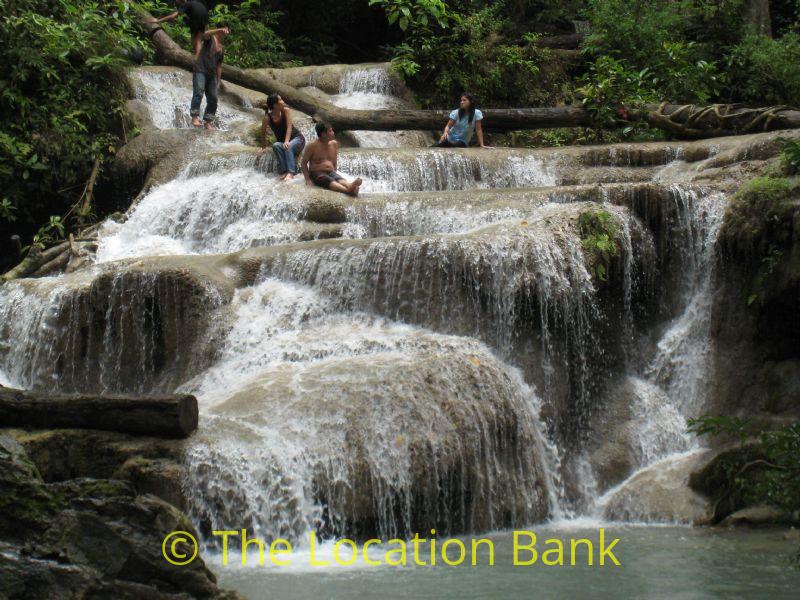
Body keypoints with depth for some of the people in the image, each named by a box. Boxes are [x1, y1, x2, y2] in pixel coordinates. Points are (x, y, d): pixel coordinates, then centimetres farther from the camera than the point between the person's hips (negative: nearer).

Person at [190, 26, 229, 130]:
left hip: (212, 74, 7)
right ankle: (195, 117, -29)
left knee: (213, 99, 1)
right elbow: (206, 34, -22)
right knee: (198, 92, -23)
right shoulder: (210, 39, 4)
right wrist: (220, 30, -37)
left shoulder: (222, 49, 21)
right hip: (200, 71, -7)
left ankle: (208, 122, 7)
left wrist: (218, 81, 19)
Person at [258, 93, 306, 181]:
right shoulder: (267, 117, -14)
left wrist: (287, 141, -32)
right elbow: (263, 132, -4)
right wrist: (264, 147, -3)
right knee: (276, 146, -32)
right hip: (282, 142, 1)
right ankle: (284, 172, -39)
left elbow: (289, 127, -19)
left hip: (297, 138, -1)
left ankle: (290, 173, -49)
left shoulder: (285, 110, -13)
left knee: (288, 147, -34)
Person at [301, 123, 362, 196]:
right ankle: (347, 190, -66)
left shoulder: (334, 144, 12)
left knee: (340, 179, -30)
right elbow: (303, 162, -1)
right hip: (317, 174, -5)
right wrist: (307, 179, -11)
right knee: (329, 181, -37)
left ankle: (350, 186, -65)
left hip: (331, 172, 5)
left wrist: (334, 174, 10)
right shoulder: (313, 146, -4)